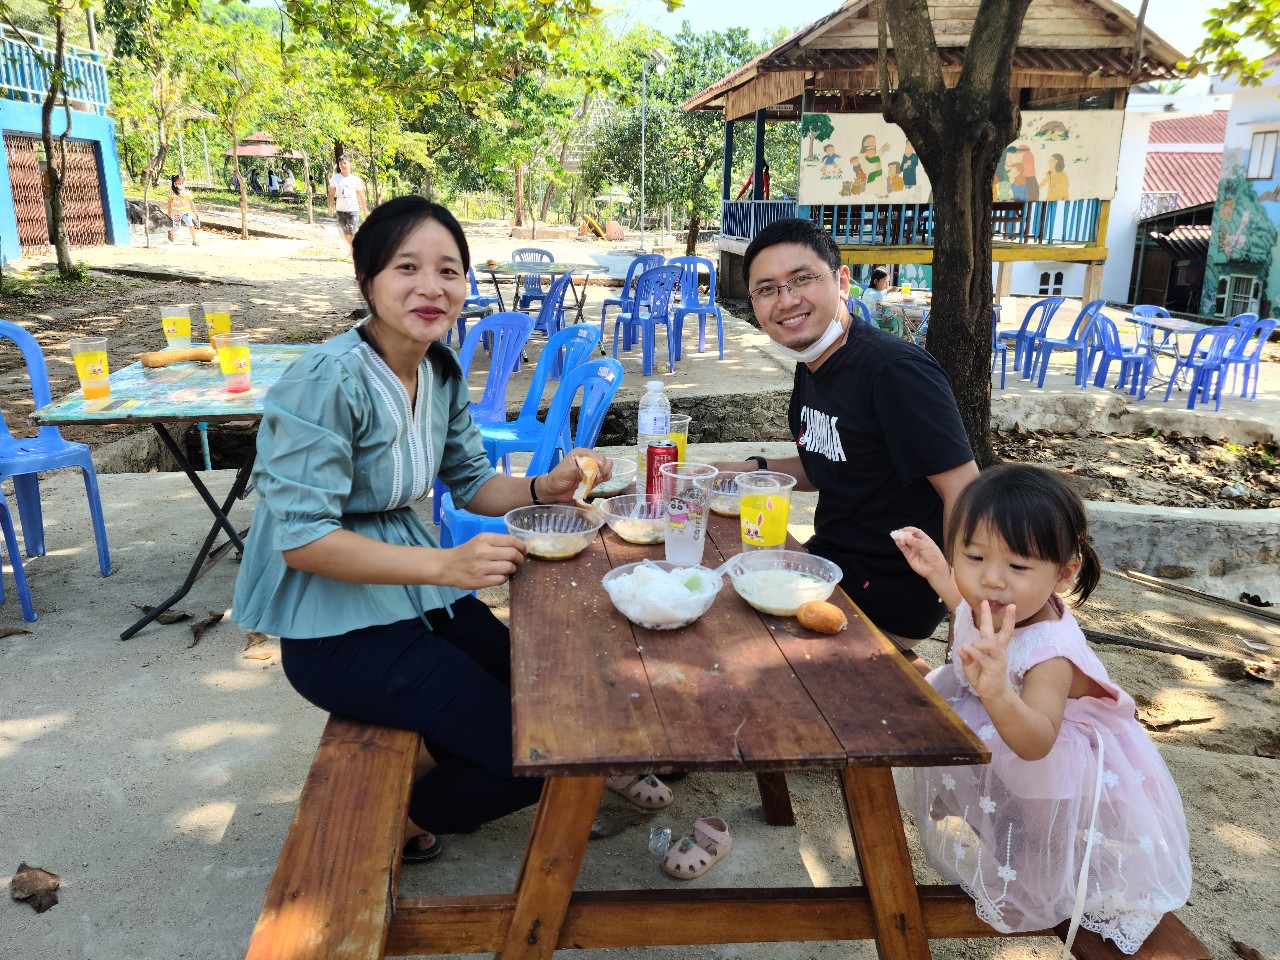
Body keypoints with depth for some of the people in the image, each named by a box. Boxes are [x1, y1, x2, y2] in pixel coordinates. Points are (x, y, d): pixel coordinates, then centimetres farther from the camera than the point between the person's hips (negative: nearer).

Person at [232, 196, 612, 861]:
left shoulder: (441, 369, 1)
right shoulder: (326, 382, -23)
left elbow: (471, 482, 10)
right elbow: (301, 539, -25)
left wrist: (544, 488, -10)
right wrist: (445, 564, -32)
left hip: (417, 592, 8)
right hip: (338, 625, -8)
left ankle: (414, 765, 30)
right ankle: (397, 822, 18)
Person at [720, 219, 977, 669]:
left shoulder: (896, 370, -24)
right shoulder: (810, 366, 4)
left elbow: (965, 494, -25)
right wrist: (754, 470, 0)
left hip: (891, 590, -9)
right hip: (831, 558, 9)